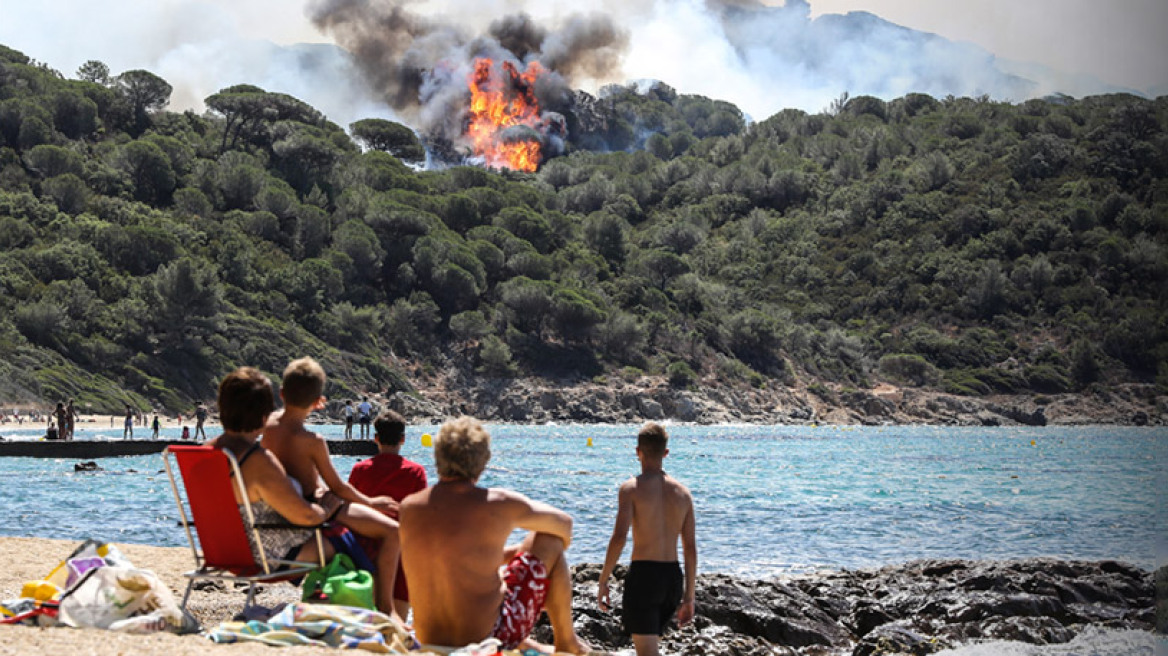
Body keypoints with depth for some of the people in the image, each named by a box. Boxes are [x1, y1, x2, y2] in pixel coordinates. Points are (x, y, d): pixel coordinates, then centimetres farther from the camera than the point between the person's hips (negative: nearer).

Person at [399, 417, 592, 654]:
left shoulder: (408, 509, 1)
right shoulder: (499, 504, -10)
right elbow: (564, 523, 9)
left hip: (430, 642, 5)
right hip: (490, 639, -5)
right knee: (550, 541, 12)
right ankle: (566, 642, 25)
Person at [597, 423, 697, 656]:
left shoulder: (631, 488, -6)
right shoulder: (683, 492, 8)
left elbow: (619, 538, -17)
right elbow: (691, 548, 7)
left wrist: (602, 581, -9)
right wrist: (689, 595, 13)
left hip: (643, 574, -6)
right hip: (672, 576, 6)